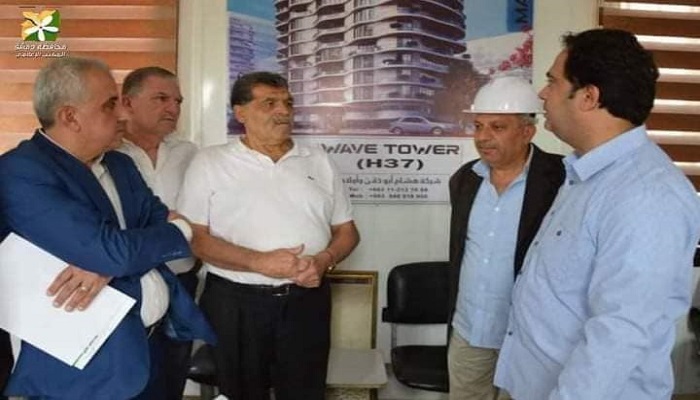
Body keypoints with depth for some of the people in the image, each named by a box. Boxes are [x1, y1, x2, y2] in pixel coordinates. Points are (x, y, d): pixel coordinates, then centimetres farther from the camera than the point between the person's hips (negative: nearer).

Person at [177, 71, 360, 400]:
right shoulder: (210, 162, 0)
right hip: (234, 303, -2)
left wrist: (324, 260, -10)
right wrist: (258, 262, -19)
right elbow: (193, 236, -8)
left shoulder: (318, 161, 10)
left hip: (306, 300, 3)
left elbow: (347, 230, 12)